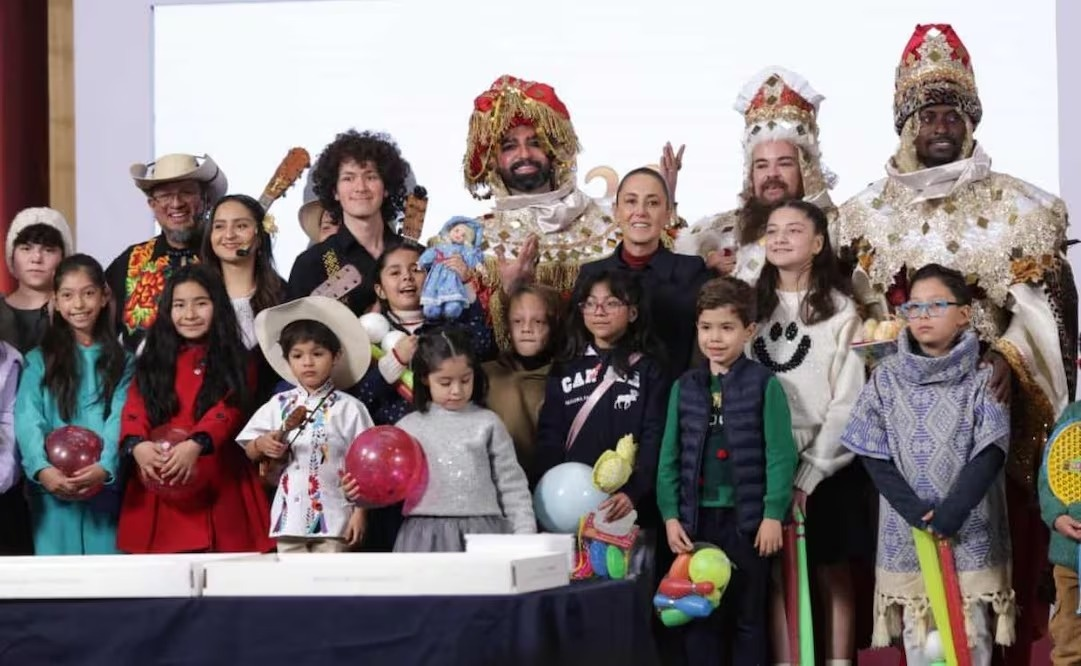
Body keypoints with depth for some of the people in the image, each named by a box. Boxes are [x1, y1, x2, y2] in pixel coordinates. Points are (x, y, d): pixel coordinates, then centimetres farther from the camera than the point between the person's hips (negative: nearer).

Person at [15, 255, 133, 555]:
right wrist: (42, 468, -23)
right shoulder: (39, 359, 7)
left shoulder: (120, 360, 9)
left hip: (105, 489, 0)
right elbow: (28, 421, -6)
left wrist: (104, 467, -22)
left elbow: (119, 420, -4)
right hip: (53, 490, 0)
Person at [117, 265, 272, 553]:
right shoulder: (154, 360, 14)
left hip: (219, 488, -2)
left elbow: (229, 410, -9)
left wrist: (195, 445, -28)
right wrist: (137, 445, -22)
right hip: (160, 492, 2)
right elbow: (135, 408, 0)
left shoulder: (233, 361, 7)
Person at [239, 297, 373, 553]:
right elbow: (250, 451, 13)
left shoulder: (348, 408, -2)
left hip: (333, 516, -3)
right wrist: (262, 445, -10)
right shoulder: (279, 405, 7)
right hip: (290, 515, 3)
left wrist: (360, 511, -6)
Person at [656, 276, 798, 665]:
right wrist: (670, 515, 0)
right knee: (698, 616, 7)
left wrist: (774, 514, -12)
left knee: (748, 617, 7)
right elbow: (669, 457, 8)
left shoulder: (764, 384, -4)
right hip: (696, 518, 3)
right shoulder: (684, 387, 7)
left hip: (747, 518, -3)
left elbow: (780, 455, -7)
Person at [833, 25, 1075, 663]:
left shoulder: (1016, 206, 5)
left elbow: (1040, 302, -3)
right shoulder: (870, 213, 11)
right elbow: (861, 309, 9)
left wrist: (1008, 357, -20)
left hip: (995, 398, -1)